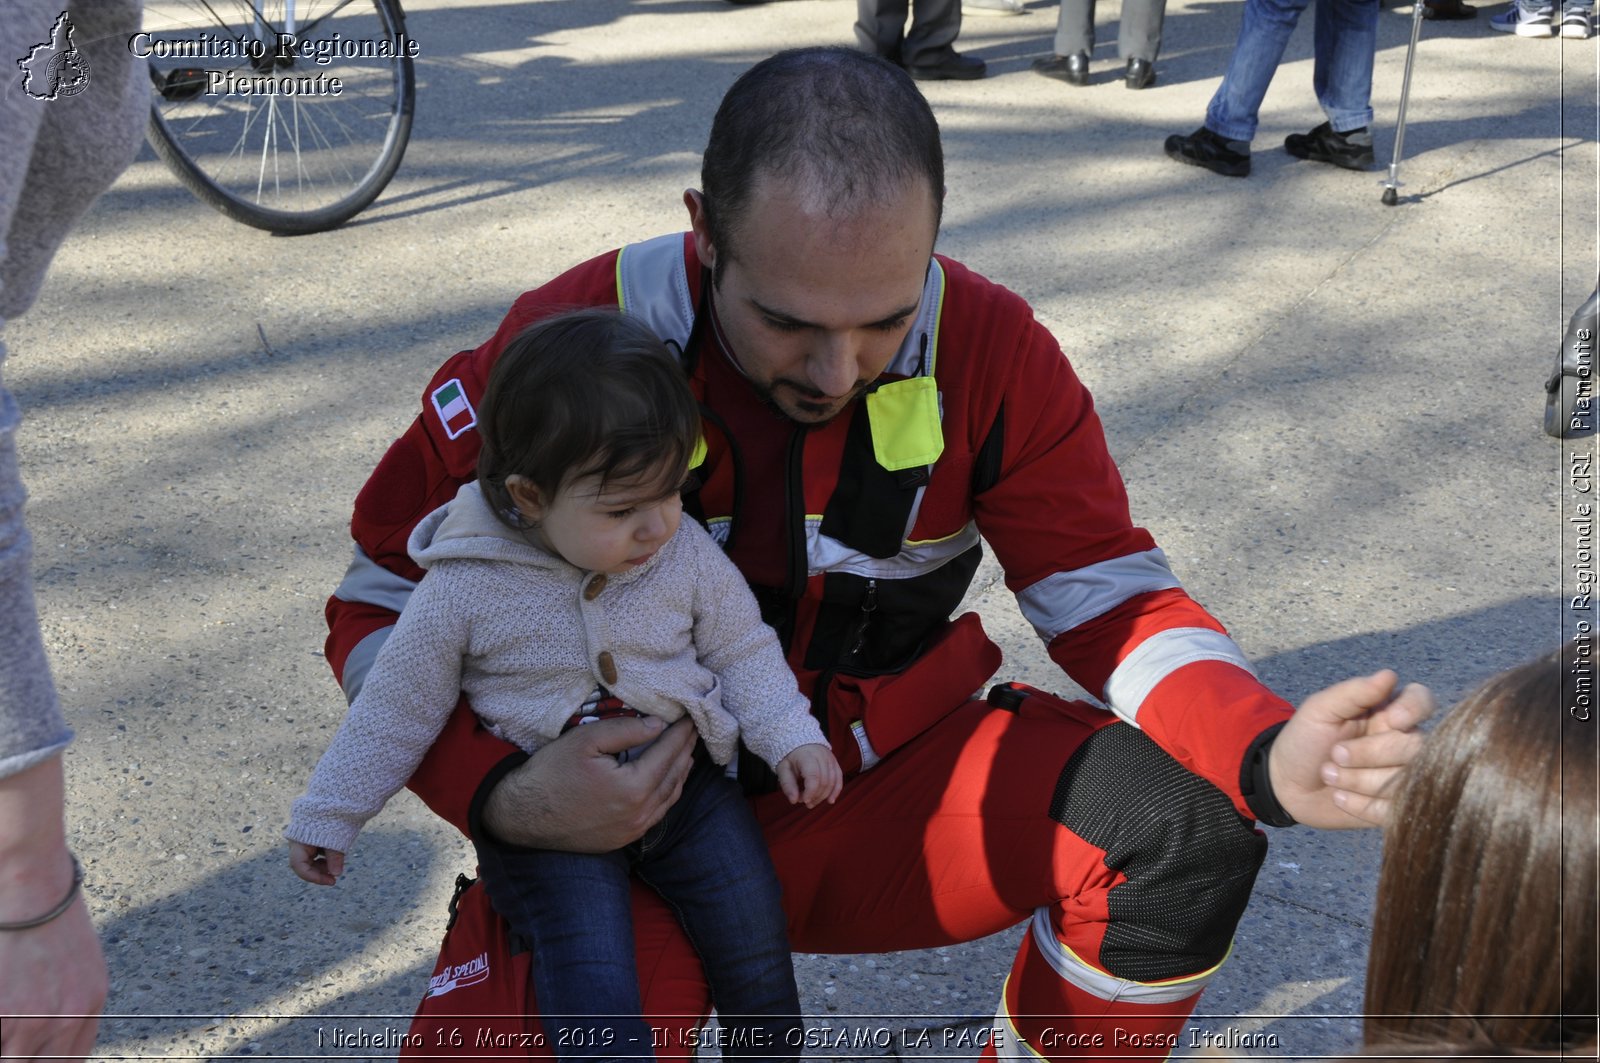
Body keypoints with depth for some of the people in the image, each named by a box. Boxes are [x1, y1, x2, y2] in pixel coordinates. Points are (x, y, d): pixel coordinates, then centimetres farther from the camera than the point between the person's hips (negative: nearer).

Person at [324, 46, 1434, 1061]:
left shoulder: (988, 349, -11)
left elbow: (1107, 595, -7)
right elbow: (383, 601, -7)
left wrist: (1268, 753, -28)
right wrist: (499, 793, -26)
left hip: (885, 784, 3)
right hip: (623, 818, -2)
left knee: (1186, 823, -21)